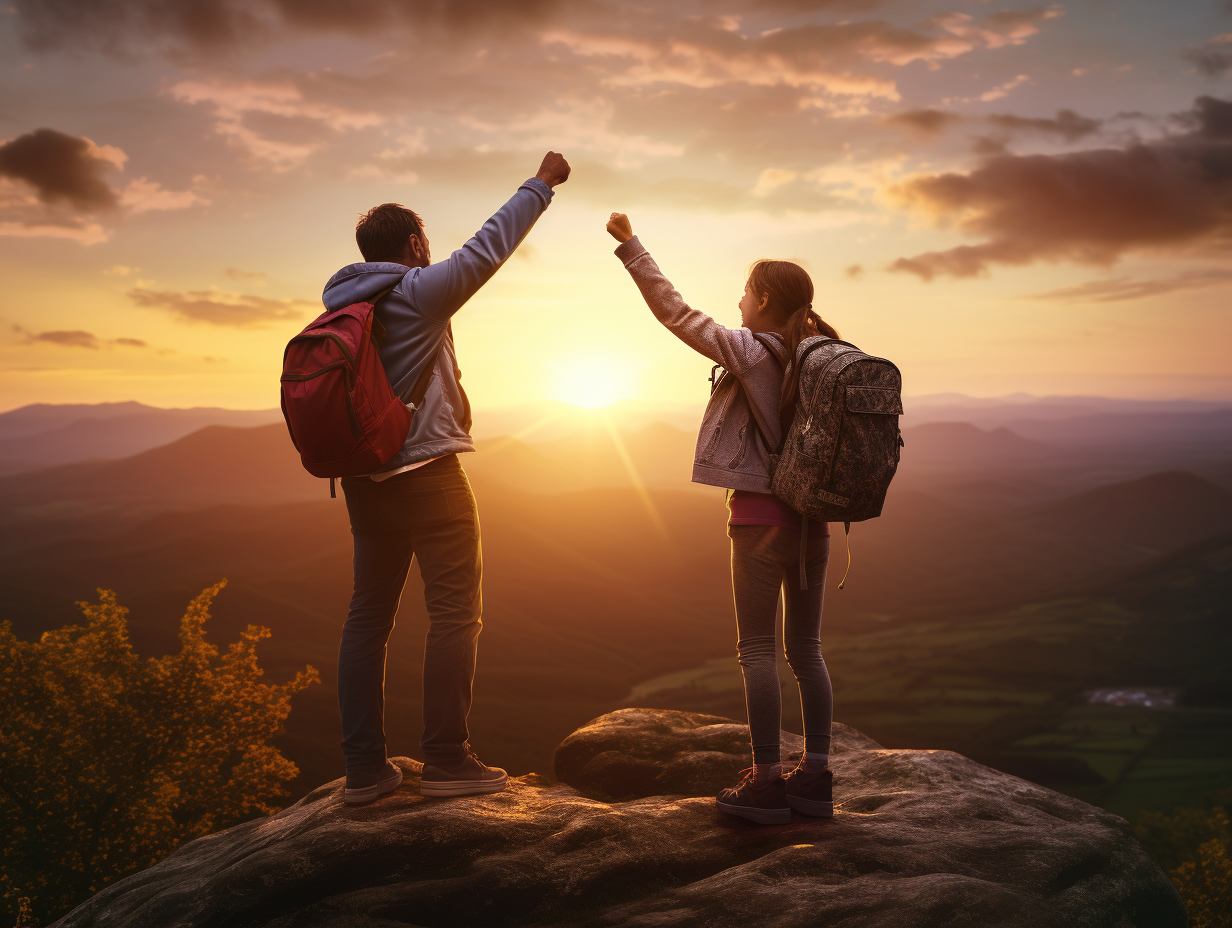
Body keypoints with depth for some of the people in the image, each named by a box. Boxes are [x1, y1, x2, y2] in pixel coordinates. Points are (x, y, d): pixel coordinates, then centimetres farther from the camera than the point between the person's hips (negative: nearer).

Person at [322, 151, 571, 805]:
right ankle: (445, 760, 3)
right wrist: (541, 184, 3)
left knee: (368, 616, 9)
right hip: (429, 476, -7)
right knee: (455, 614, 1)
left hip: (364, 479, 7)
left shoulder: (340, 305, 10)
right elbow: (487, 248, -6)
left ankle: (364, 768, 13)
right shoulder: (418, 292, -10)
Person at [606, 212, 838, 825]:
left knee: (758, 650, 1)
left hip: (760, 515, -6)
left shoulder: (748, 351, -10)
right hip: (813, 518, 6)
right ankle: (816, 778, 16)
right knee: (806, 650, 12)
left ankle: (767, 782, 3)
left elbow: (676, 312, -6)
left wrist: (629, 244, 1)